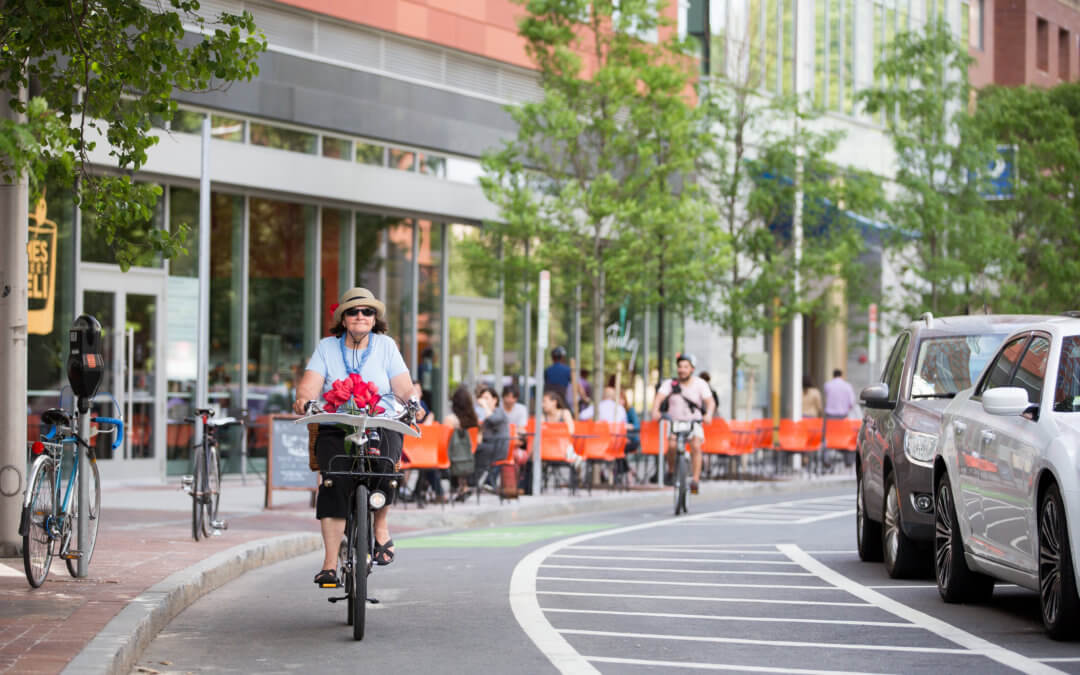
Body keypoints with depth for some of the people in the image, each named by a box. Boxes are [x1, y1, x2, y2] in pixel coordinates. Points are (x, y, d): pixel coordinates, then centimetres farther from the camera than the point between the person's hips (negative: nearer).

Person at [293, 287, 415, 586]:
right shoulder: (327, 347, 7)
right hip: (335, 430, 1)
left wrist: (412, 403, -23)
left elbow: (404, 389, 0)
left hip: (382, 427, 0)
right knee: (334, 482, -22)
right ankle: (329, 563, -21)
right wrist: (303, 399, -28)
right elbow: (310, 385, -5)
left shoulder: (385, 345, 7)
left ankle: (381, 528, -5)